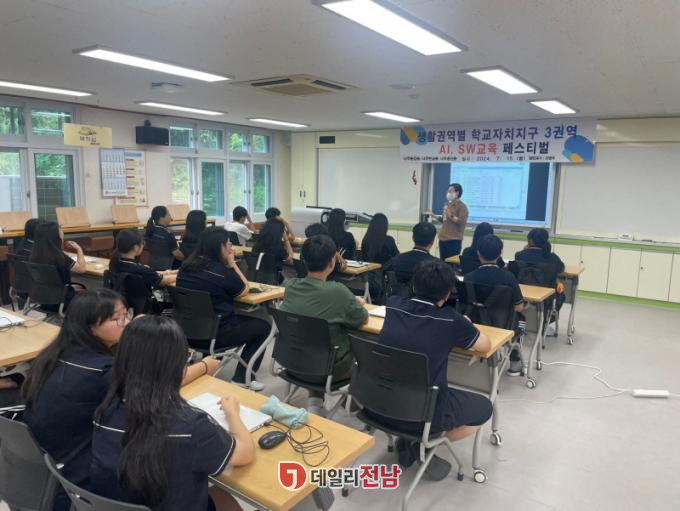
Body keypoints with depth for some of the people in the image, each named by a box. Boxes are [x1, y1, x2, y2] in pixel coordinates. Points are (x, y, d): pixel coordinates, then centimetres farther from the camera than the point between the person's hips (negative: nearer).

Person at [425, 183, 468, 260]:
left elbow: (461, 222, -17)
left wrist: (450, 215, -25)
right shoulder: (447, 204, 16)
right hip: (443, 239, 8)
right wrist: (434, 216, 13)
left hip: (454, 240, -8)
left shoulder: (462, 206, -7)